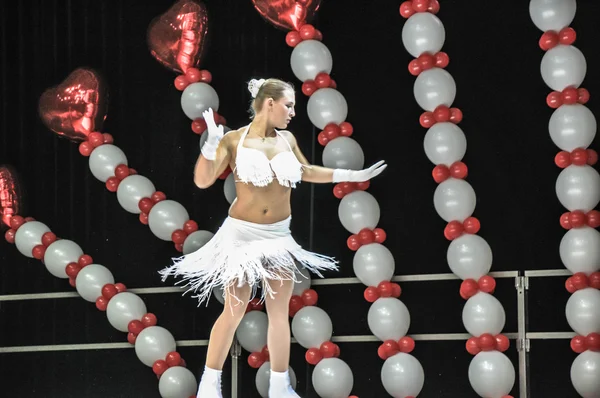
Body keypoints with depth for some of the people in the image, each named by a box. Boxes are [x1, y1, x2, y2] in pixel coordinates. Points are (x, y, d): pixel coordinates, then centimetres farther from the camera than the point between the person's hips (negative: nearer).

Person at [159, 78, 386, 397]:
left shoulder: (287, 139, 2)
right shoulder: (234, 140, -10)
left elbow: (306, 172, 20)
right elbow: (203, 181, -15)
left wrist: (352, 175, 18)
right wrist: (210, 146, -31)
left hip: (279, 235, 5)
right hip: (243, 234, -4)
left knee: (280, 312, 8)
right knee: (234, 311, -3)